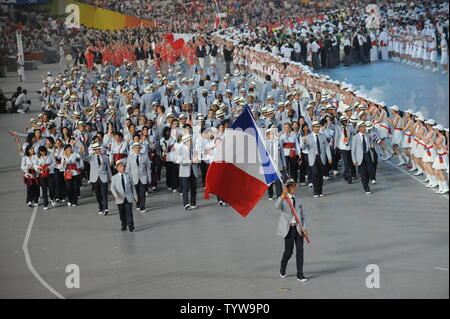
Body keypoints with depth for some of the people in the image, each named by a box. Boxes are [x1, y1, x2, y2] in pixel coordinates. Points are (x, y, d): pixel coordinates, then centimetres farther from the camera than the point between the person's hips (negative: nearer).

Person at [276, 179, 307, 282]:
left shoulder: (299, 201, 12)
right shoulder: (283, 200, 0)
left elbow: (303, 216, 15)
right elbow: (277, 207, -24)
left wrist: (304, 228, 2)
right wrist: (283, 195, -37)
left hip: (298, 228, 3)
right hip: (288, 229, -3)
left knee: (300, 251, -2)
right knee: (289, 251, 4)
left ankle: (300, 274, 4)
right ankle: (282, 268, 32)